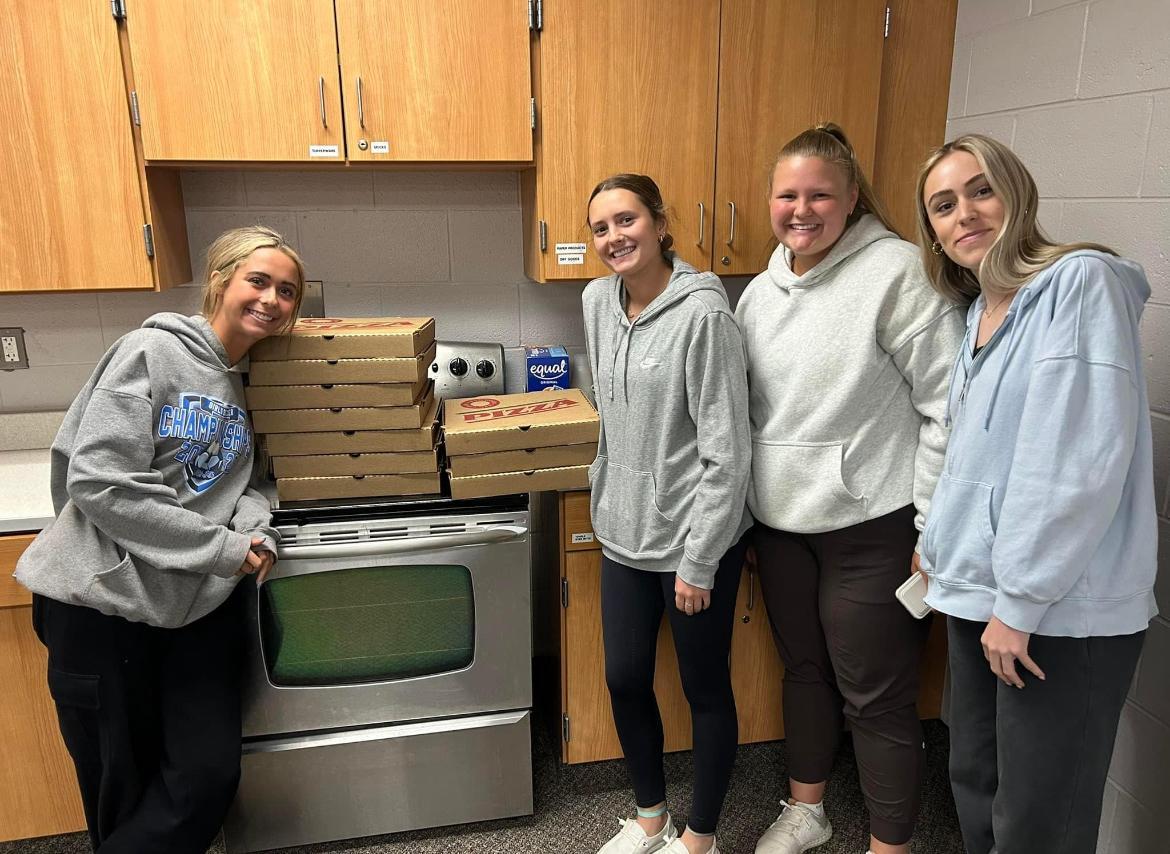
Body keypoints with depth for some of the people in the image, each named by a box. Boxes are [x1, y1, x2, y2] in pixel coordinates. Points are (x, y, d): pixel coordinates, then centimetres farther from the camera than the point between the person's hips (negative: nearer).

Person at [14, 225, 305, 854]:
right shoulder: (153, 352, -13)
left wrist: (254, 524, -12)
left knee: (209, 776, 7)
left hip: (200, 605, 5)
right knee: (123, 794, 11)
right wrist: (222, 548, -17)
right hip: (105, 601, -5)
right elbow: (97, 483, -19)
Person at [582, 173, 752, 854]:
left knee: (706, 689, 12)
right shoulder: (599, 301, 3)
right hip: (624, 532, 7)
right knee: (625, 679, 16)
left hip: (697, 539, -6)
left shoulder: (703, 313, -18)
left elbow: (727, 452, -18)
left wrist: (697, 563, -16)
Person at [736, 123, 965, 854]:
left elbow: (948, 408, -14)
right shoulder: (760, 292, 8)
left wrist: (937, 529, -14)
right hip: (780, 523, 7)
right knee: (804, 671, 21)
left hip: (870, 527, -6)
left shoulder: (896, 271, -13)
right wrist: (750, 508, 14)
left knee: (876, 698, 6)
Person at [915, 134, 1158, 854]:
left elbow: (1082, 459, -20)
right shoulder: (979, 313, 13)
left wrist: (1020, 602, -18)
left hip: (1061, 610, -7)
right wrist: (939, 546, 13)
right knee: (975, 785, 18)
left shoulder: (1081, 281, -12)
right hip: (976, 593, 8)